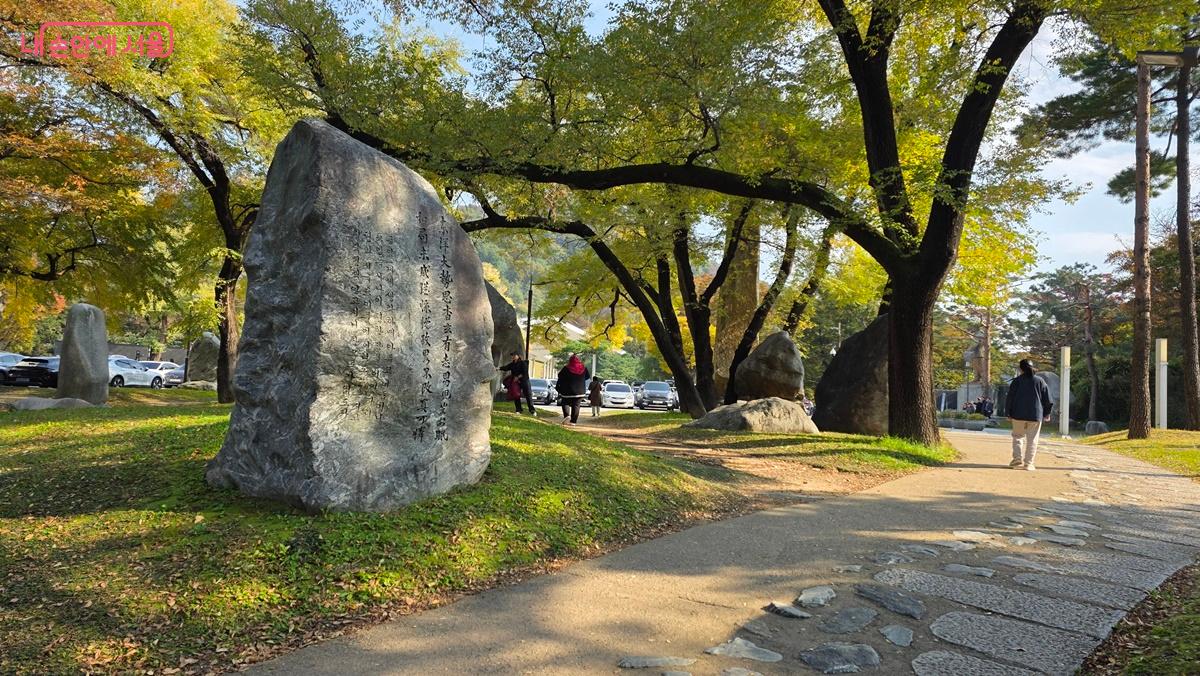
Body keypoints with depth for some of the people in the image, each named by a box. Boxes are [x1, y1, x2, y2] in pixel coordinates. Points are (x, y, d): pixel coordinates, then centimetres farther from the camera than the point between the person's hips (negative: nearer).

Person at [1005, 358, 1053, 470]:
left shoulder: (1016, 381, -2)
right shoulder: (1040, 381, 2)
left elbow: (1010, 398, -2)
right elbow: (1047, 399, 5)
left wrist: (1009, 413, 5)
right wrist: (1047, 413, 14)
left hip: (1018, 415, -1)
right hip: (1036, 415, 1)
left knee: (1017, 436, 12)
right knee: (1032, 440, 5)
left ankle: (1017, 459, -1)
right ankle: (1028, 463, 2)